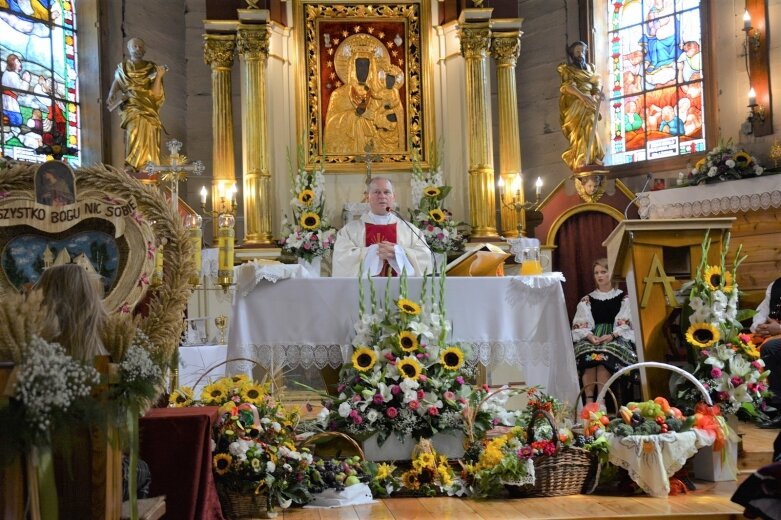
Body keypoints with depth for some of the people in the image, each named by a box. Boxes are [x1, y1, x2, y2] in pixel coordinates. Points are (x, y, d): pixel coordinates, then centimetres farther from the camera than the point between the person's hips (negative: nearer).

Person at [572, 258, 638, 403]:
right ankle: (589, 400, -38)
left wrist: (612, 335, -18)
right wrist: (589, 336, -14)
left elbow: (625, 324, 1)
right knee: (587, 353, -34)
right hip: (591, 337, 2)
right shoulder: (586, 300, 19)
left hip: (616, 337, -2)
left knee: (605, 354, -37)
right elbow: (579, 325, 8)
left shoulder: (623, 298, 13)